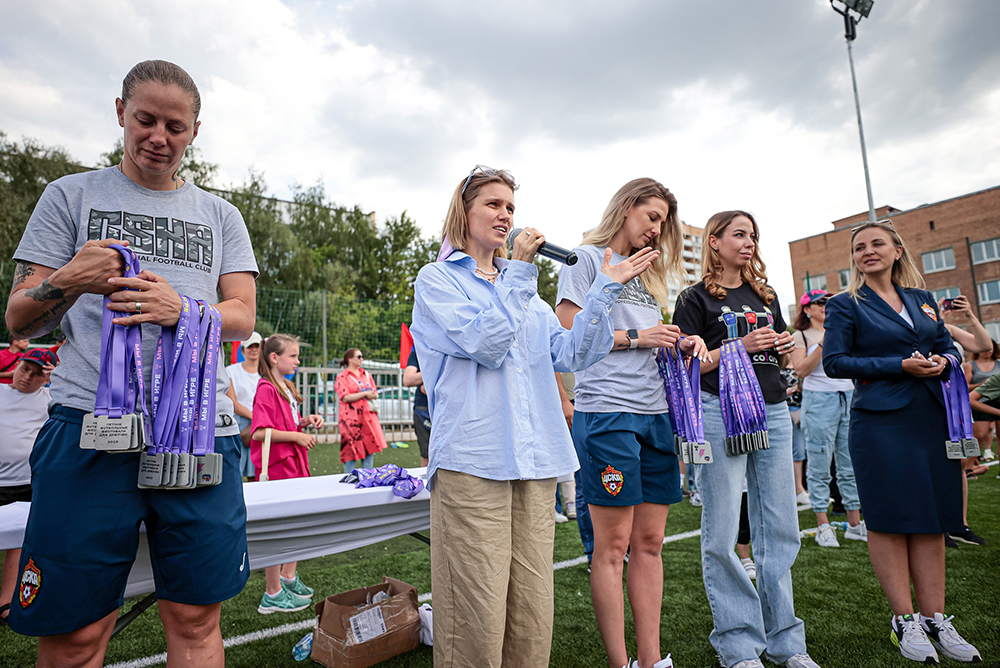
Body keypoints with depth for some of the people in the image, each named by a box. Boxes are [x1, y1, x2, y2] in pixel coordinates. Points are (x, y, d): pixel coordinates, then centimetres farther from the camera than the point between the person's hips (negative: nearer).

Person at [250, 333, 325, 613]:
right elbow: (259, 432, -25)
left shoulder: (286, 387, 14)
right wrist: (297, 435, -21)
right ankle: (273, 594, 13)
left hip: (292, 464, 10)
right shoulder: (266, 389, -16)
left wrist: (305, 421, 7)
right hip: (276, 466, -9)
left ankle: (288, 577, 33)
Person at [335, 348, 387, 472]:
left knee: (370, 448, 7)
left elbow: (375, 393, 17)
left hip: (368, 416, 6)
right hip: (352, 419, -6)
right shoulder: (342, 377, -2)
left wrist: (372, 395, -6)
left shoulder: (366, 375, 16)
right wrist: (365, 394, -14)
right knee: (351, 450, -3)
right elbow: (345, 397, -13)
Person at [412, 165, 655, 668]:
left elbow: (570, 355, 10)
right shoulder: (437, 280, 6)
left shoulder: (523, 287, 22)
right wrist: (520, 274, -7)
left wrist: (603, 291, 2)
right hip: (472, 461, -5)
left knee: (533, 619, 10)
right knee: (478, 622, -1)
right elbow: (485, 344, -11)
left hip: (536, 460, 6)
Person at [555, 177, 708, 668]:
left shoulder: (648, 273, 24)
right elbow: (567, 333, -8)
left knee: (650, 542, 10)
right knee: (612, 545, 0)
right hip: (607, 411, -7)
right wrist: (635, 337, -9)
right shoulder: (588, 257, 2)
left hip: (655, 412, 8)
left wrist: (680, 344, 6)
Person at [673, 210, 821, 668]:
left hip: (773, 412, 6)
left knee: (780, 530, 9)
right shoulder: (696, 299, 3)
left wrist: (784, 347, 5)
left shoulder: (764, 294, 20)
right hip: (720, 412, -5)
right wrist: (739, 346, -14)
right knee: (722, 536, -2)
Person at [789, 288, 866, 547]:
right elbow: (801, 370, -10)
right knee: (820, 466, -2)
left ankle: (855, 524, 17)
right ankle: (823, 526, 6)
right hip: (819, 400, -5)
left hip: (849, 397, 5)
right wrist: (823, 344, -16)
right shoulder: (800, 336, 2)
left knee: (852, 464, 7)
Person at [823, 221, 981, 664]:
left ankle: (934, 618, 19)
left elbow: (948, 346, 20)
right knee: (890, 519, 0)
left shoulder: (923, 299, 16)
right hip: (880, 423, -5)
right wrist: (899, 366, -15)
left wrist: (942, 361, -4)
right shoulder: (846, 305, -1)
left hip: (932, 420, 5)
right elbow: (834, 362, -8)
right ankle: (905, 620, 12)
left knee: (932, 520, 9)